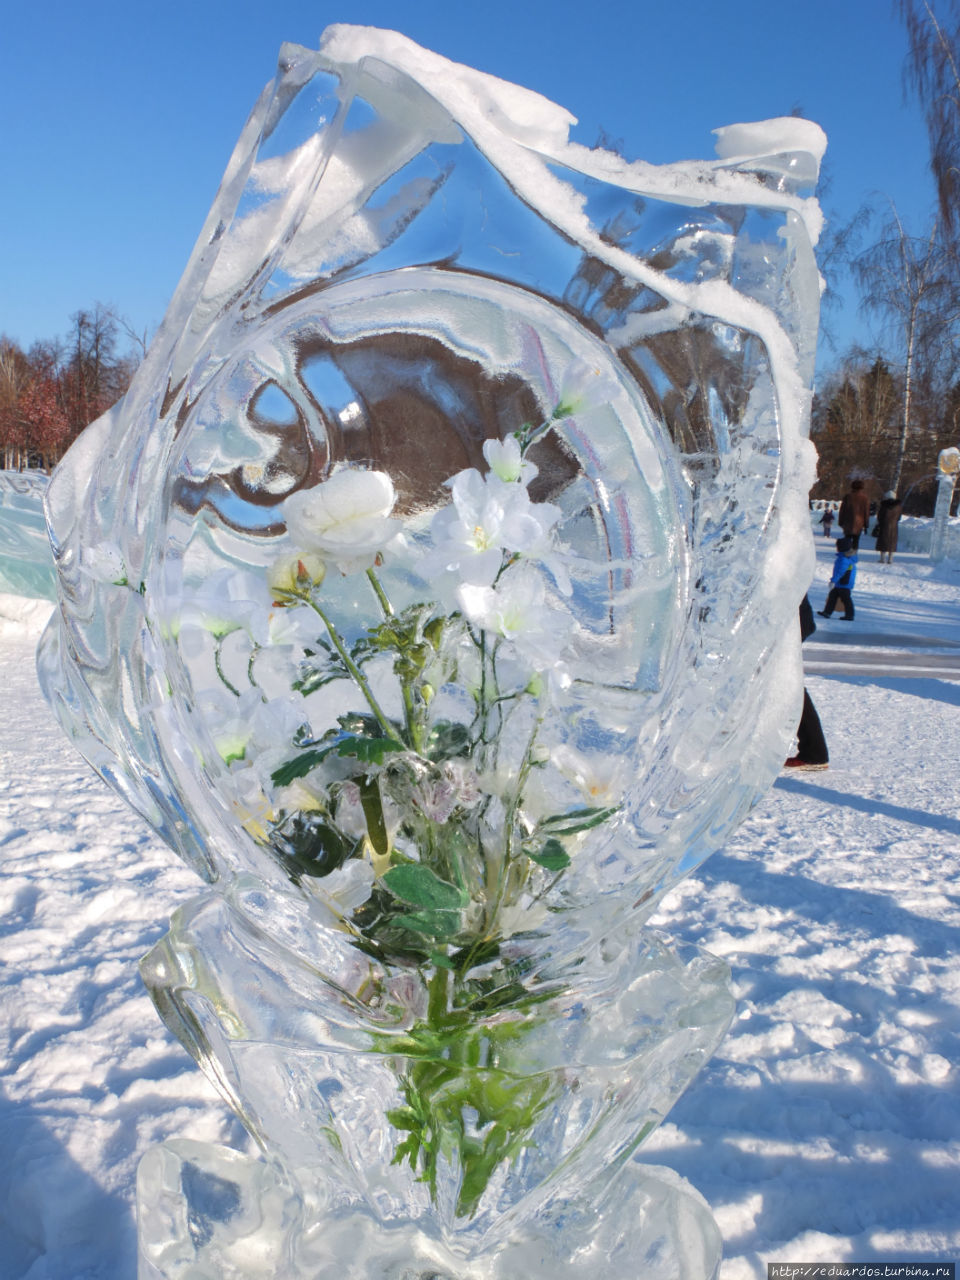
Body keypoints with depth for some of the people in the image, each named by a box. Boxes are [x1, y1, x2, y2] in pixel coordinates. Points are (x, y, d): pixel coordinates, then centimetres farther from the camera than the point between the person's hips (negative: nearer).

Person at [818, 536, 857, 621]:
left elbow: (840, 571, -29)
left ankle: (849, 615, 7)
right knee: (832, 596, 12)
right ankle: (827, 612, 16)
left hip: (844, 584, -11)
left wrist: (833, 581, -31)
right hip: (839, 584, 11)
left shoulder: (844, 559, -23)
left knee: (845, 598, -1)